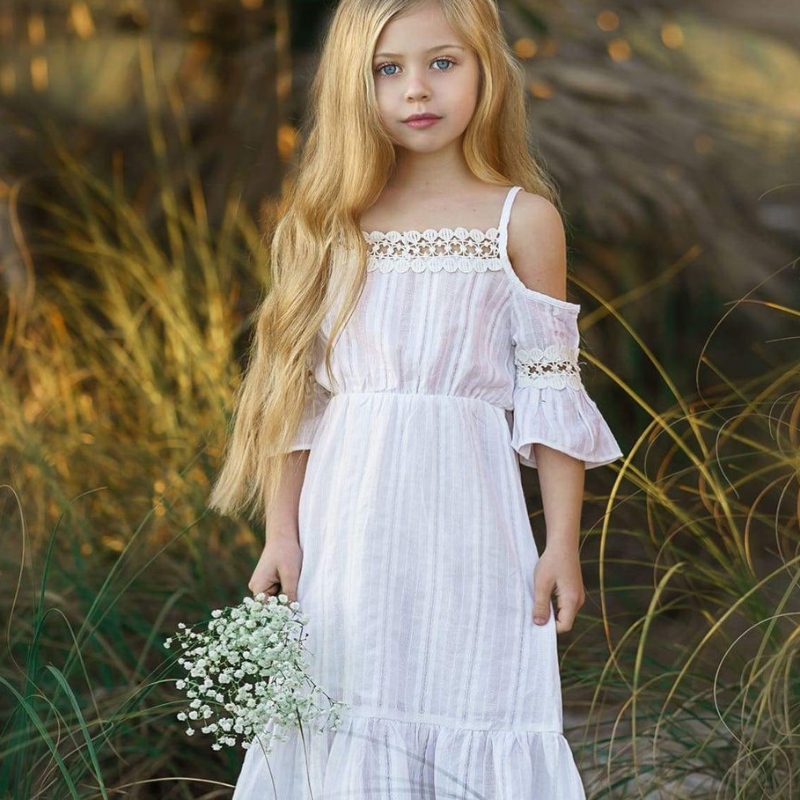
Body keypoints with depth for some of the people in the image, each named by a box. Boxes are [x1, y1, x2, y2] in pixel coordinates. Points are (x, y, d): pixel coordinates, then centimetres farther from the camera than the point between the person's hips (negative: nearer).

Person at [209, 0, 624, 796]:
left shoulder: (523, 219, 1)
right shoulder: (333, 221, 7)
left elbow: (551, 397, 1)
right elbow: (298, 393, 8)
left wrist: (562, 544, -2)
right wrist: (280, 534, 5)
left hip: (463, 511, -2)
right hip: (348, 515, 2)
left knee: (463, 710, -1)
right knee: (340, 725, 4)